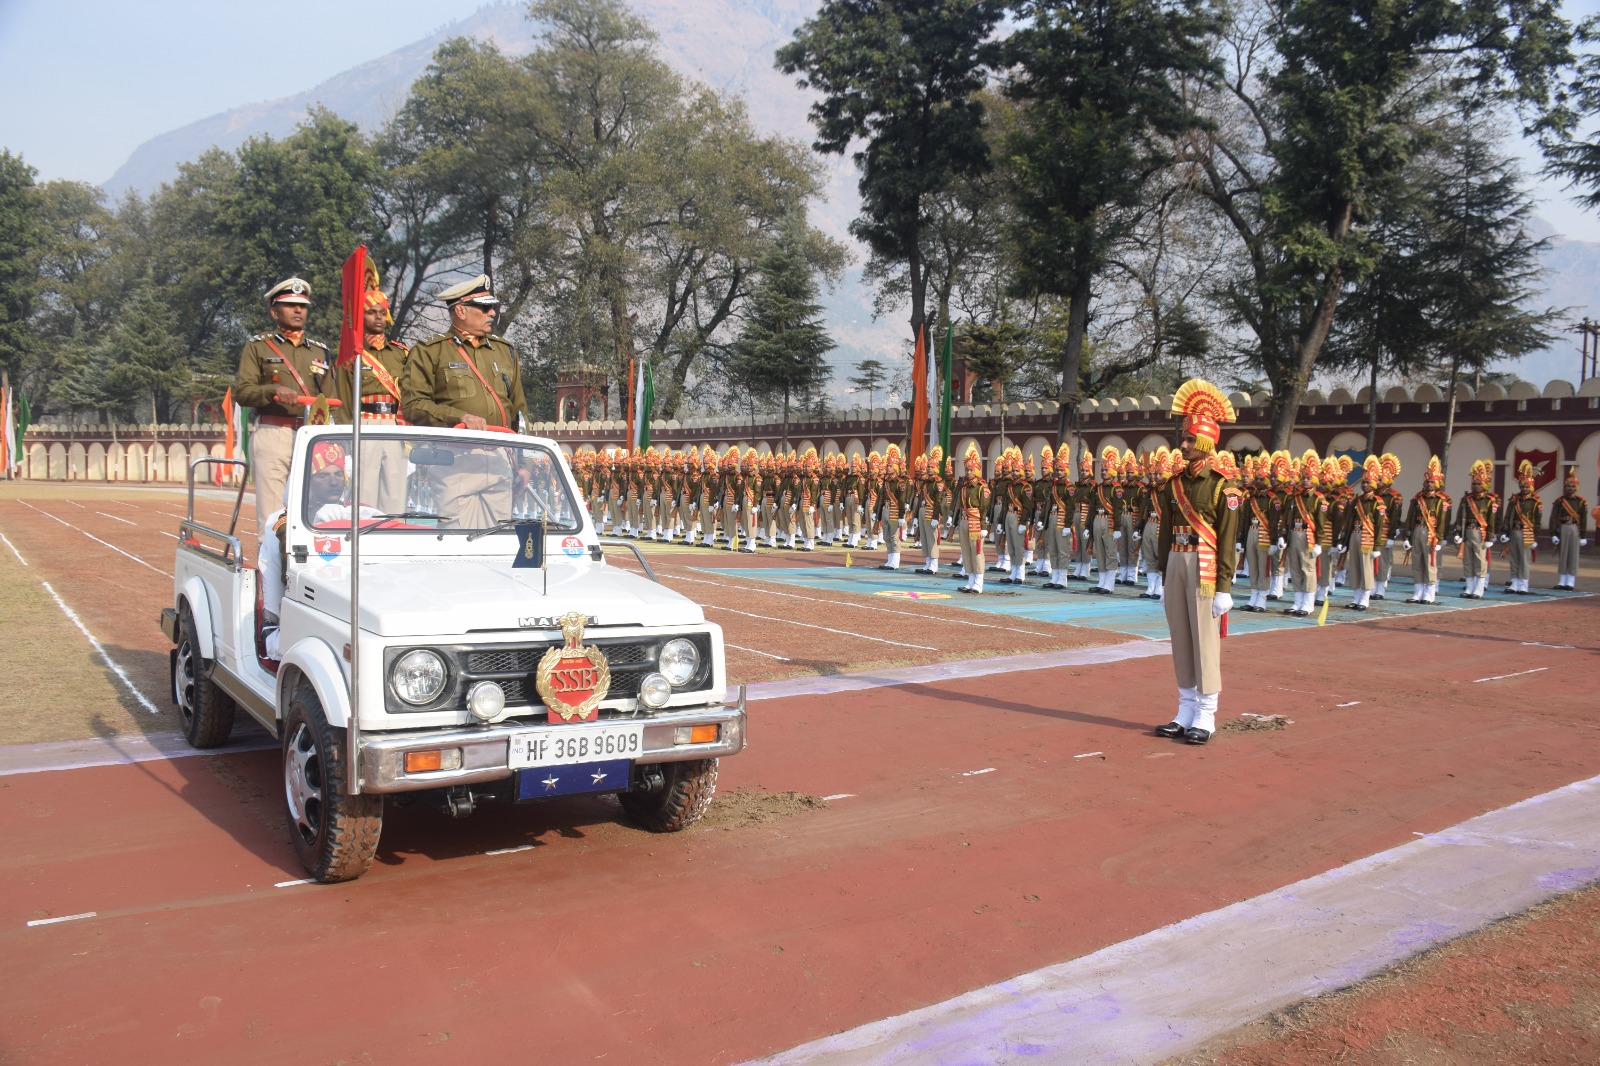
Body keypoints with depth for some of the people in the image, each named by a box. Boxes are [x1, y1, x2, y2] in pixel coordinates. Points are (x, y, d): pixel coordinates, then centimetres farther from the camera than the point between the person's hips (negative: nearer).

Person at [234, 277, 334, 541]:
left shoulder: (321, 351, 20)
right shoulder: (257, 347, 11)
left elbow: (331, 400, 15)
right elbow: (241, 392, 1)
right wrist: (274, 391, -18)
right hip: (272, 434, -3)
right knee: (271, 516, -7)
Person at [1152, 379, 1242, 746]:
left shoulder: (1223, 484, -6)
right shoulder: (1175, 483, 13)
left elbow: (1227, 539, -9)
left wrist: (1224, 587, -13)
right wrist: (1165, 579, 15)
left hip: (1205, 564, -6)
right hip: (1175, 563, 6)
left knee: (1205, 639, -2)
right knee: (1180, 639, 10)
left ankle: (1206, 716, 6)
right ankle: (1186, 712, 19)